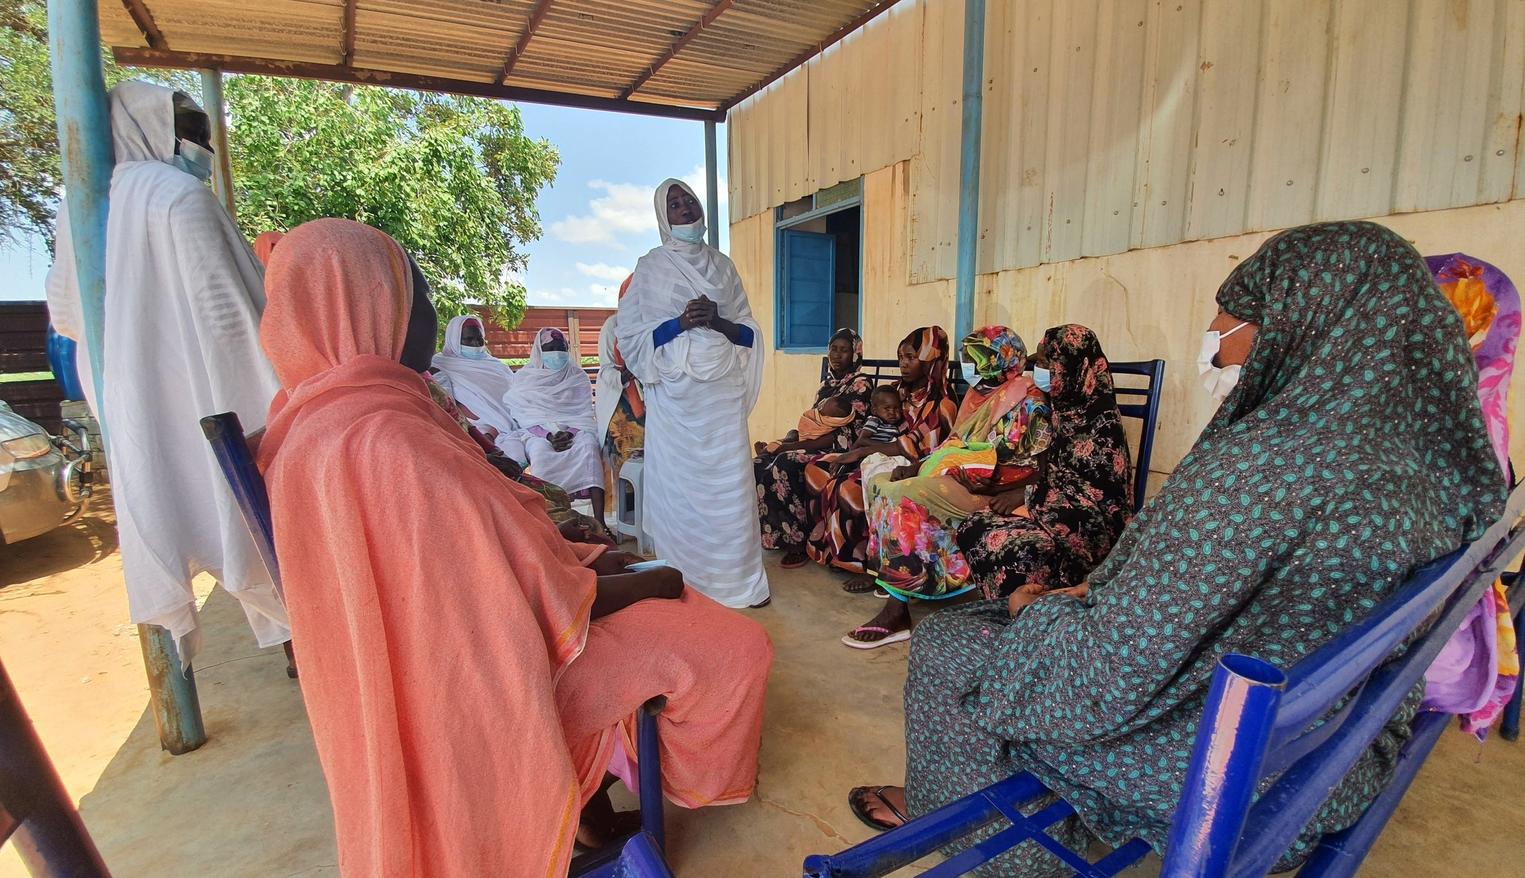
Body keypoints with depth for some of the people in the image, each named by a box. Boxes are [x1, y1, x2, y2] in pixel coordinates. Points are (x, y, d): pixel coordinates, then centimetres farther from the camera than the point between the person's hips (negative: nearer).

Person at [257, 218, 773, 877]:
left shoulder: (309, 422, 1)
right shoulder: (389, 440, -31)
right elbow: (535, 597, -26)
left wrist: (575, 557, 5)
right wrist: (660, 582, -11)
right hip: (493, 676, -9)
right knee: (734, 647, -3)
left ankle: (595, 811, 29)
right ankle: (689, 787, 29)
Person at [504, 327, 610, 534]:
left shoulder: (578, 377, 15)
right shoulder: (524, 377, 12)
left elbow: (585, 414, 6)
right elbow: (524, 416, 2)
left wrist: (570, 433, -15)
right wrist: (548, 435, -16)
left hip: (575, 430, 0)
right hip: (537, 433, 0)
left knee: (589, 444, -34)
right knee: (540, 450, -37)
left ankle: (599, 520, -43)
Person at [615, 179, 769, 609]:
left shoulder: (723, 265, 14)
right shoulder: (651, 266, 6)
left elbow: (750, 334, 12)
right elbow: (629, 335, 1)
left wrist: (718, 321, -8)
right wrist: (680, 323, -12)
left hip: (723, 391, 2)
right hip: (675, 393, -2)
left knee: (731, 484, 0)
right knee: (678, 484, 1)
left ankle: (739, 578, 12)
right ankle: (680, 582, 13)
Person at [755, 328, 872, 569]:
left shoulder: (860, 385, -6)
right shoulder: (827, 383, 18)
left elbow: (846, 436, -14)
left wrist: (792, 447, -18)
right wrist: (784, 442, -5)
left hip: (839, 452, -7)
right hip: (814, 446, 7)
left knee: (784, 465, -31)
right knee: (759, 464, -15)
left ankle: (799, 541, -18)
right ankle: (776, 533, -8)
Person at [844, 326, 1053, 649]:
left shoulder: (1025, 401, -8)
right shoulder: (980, 393, 19)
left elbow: (1004, 464, -17)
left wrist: (934, 470, -21)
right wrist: (920, 467, -2)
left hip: (991, 490, -9)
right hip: (956, 477, 9)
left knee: (901, 496, -28)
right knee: (880, 483, -1)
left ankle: (897, 611, -27)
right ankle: (879, 570, 1)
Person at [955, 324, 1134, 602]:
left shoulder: (1098, 418, -14)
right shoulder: (1068, 407, 11)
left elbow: (1094, 488, -17)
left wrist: (1027, 494, -14)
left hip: (1088, 525, -8)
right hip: (1057, 510, 8)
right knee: (973, 527, -12)